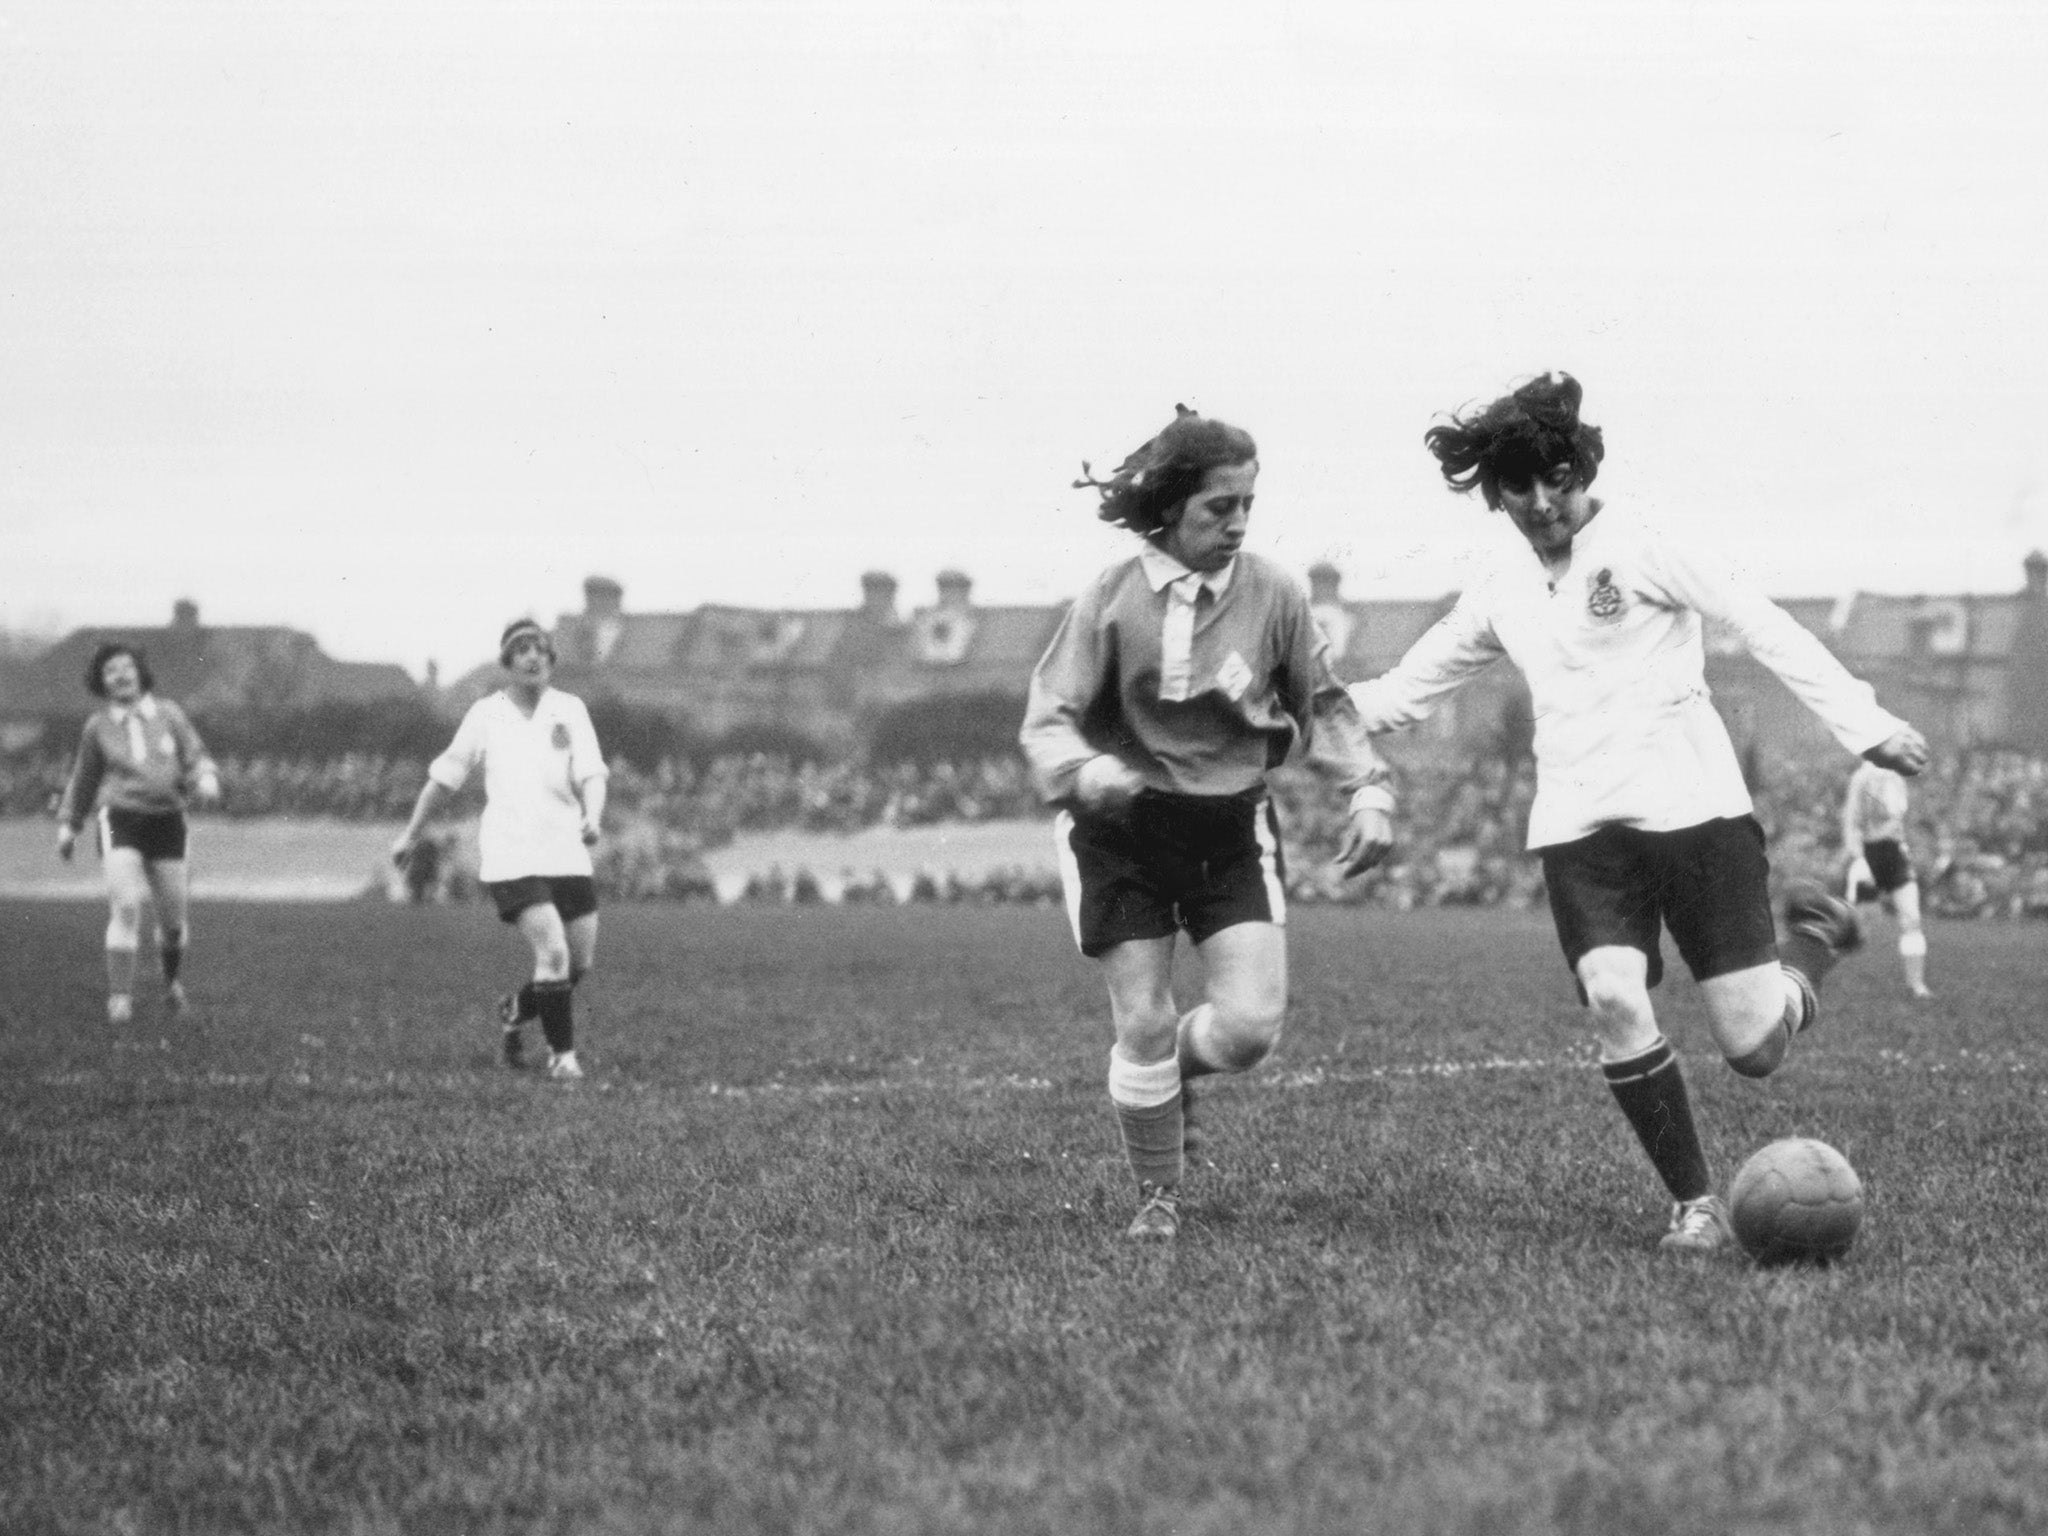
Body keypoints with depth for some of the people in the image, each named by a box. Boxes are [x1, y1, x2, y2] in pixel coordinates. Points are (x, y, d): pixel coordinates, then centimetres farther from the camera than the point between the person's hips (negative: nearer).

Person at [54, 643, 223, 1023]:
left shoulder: (168, 714, 5)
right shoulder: (98, 727, 6)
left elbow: (196, 759, 7)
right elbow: (83, 777, 18)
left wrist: (206, 780, -15)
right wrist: (68, 824, 21)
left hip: (167, 821, 1)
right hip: (120, 820, -1)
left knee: (175, 913, 5)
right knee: (126, 906, -19)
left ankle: (172, 978, 36)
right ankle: (119, 996, -13)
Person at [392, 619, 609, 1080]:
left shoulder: (569, 709, 6)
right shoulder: (485, 714, 4)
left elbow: (592, 775, -3)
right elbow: (444, 777, 13)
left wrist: (592, 819, -24)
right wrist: (411, 834, 18)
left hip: (567, 853, 3)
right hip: (510, 856, -3)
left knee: (580, 962, 7)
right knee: (553, 953, -18)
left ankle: (516, 1011, 35)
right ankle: (562, 1055, -5)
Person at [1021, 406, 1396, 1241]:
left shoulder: (1272, 594, -4)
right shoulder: (1112, 600, -10)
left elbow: (1324, 704, 9)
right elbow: (1047, 718, -9)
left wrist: (1369, 792, -3)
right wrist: (1086, 771, -31)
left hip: (1232, 829, 2)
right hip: (1124, 828, -2)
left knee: (1252, 1024, -9)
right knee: (1142, 1023, -2)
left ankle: (1175, 1065, 27)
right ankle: (1158, 1195, 19)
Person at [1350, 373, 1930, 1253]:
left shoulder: (1642, 544, -2)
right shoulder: (1503, 592, 15)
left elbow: (1764, 628, -5)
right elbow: (1405, 690, 27)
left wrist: (1864, 724, -12)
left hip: (1691, 804, -4)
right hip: (1577, 824, 4)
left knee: (1754, 1048, -8)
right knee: (1614, 1003, -21)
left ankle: (1815, 935, 27)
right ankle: (1695, 1205, -3)